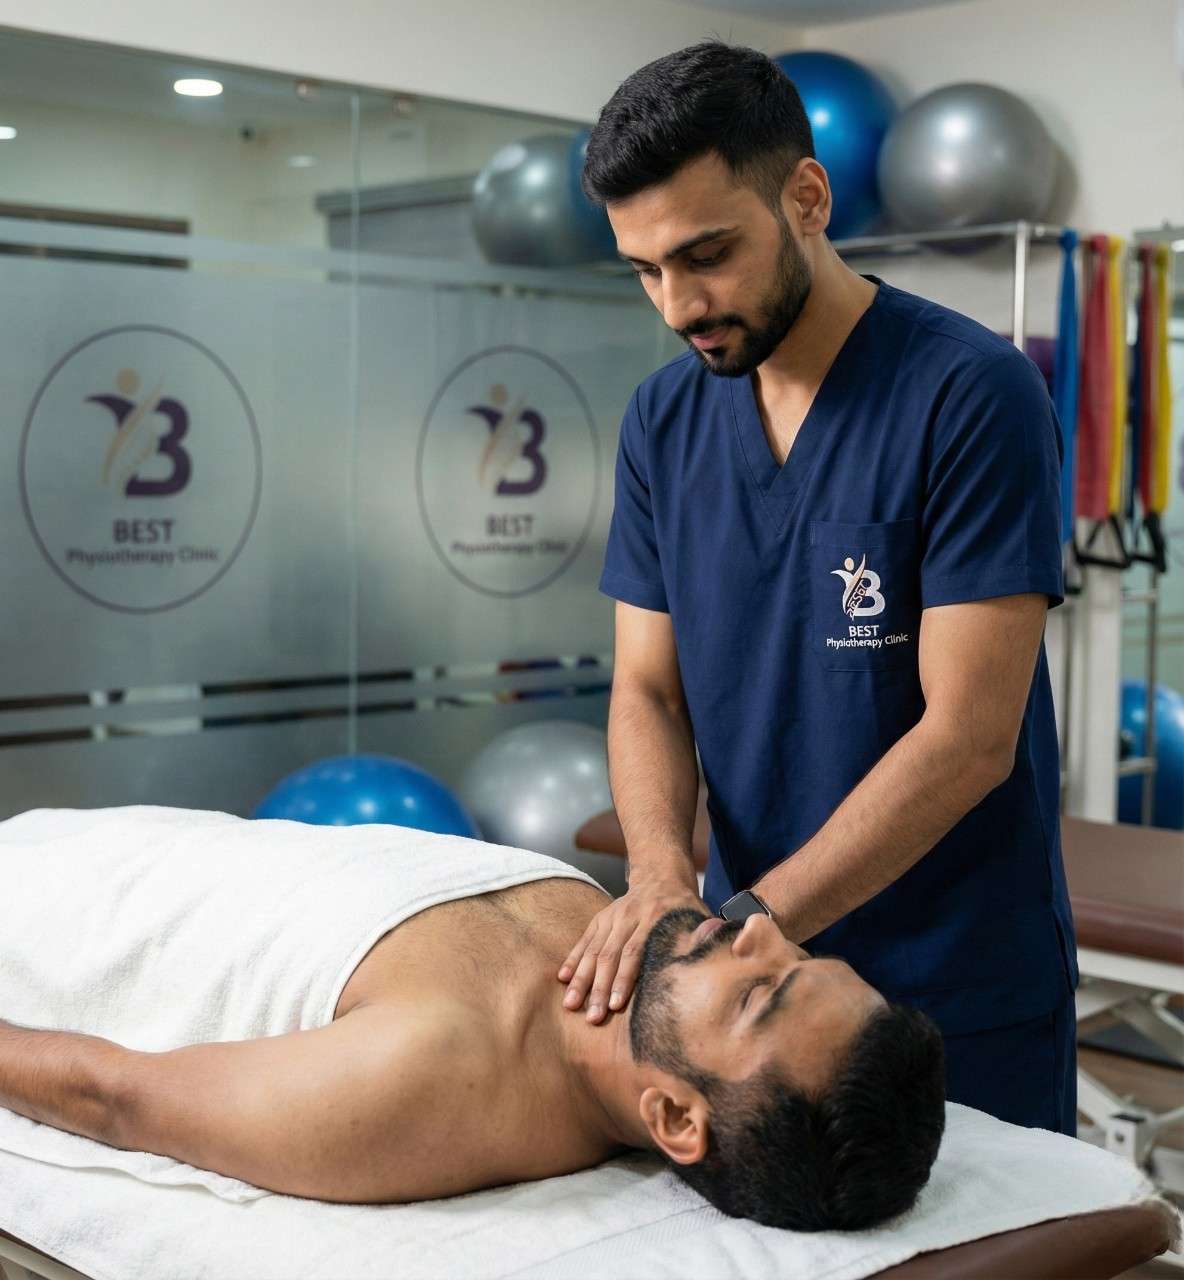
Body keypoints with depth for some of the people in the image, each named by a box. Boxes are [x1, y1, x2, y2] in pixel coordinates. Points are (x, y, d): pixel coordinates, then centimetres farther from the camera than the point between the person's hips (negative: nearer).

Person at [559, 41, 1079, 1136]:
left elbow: (969, 736, -20)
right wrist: (662, 875, -17)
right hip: (758, 968, 5)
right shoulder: (665, 420, 2)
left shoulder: (972, 393, -17)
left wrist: (748, 918, -25)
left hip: (960, 1002, -4)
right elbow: (647, 689, 2)